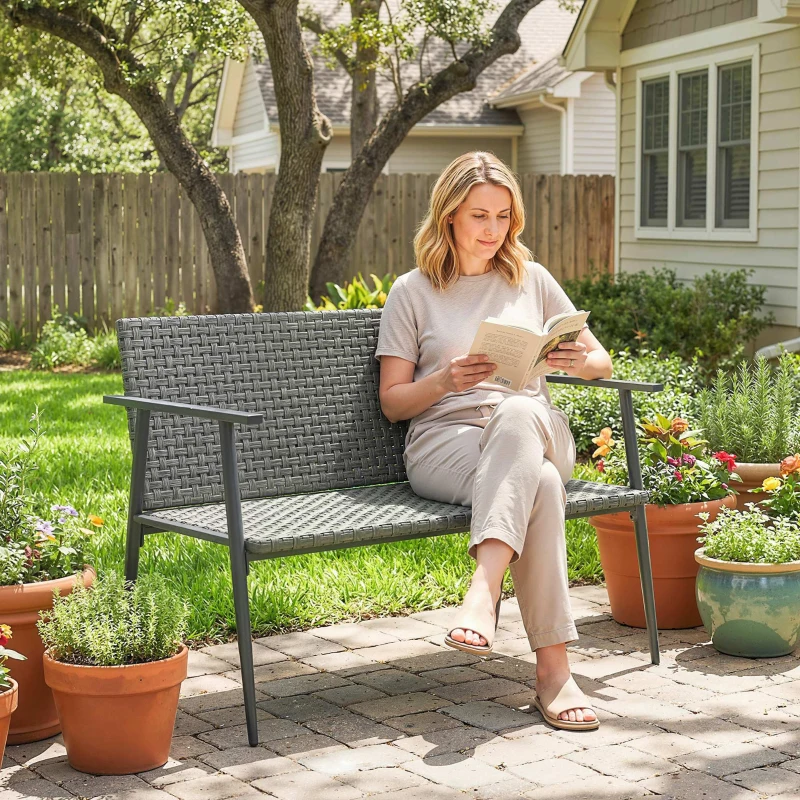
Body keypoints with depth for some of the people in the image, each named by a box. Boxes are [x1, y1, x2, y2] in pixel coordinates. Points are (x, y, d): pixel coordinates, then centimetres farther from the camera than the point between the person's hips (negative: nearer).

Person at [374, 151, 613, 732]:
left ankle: (483, 592, -53)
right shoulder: (412, 292, 12)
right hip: (445, 441, -2)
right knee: (540, 485, -38)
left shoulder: (532, 280, 20)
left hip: (536, 434, 2)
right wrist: (445, 381, -12)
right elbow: (392, 401, 9)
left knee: (517, 412, -40)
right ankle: (554, 669, -43)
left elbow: (602, 362, 21)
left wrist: (578, 361, -4)